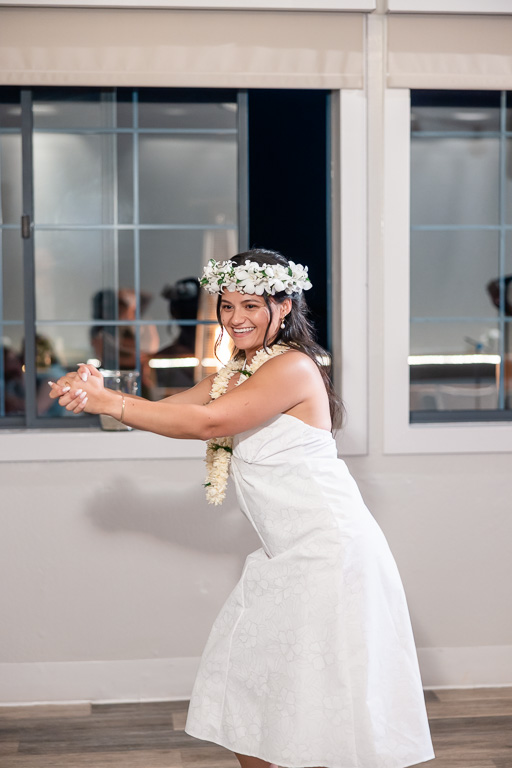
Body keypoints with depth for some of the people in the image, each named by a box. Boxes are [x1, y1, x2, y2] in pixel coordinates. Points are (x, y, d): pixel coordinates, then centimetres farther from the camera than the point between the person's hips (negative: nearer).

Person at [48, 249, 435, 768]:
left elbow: (207, 422, -23)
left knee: (326, 715, -3)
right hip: (286, 558, 10)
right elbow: (170, 408, 6)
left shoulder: (293, 367, -15)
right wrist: (94, 394, -12)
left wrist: (108, 403, -20)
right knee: (243, 695, 13)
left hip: (332, 551, -10)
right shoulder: (236, 375, 15)